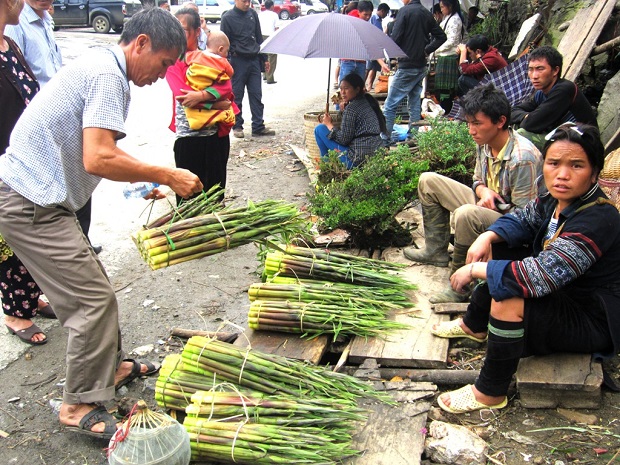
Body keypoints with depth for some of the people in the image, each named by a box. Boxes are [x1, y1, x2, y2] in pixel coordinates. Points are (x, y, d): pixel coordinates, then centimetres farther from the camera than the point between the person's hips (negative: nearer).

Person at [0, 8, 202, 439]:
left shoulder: (101, 65, 15)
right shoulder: (108, 75, -18)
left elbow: (97, 146, 23)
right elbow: (97, 159, -27)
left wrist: (146, 177, 15)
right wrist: (166, 174, -18)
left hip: (37, 196, 10)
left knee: (91, 286, 17)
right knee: (95, 298, -7)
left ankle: (113, 366, 32)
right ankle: (82, 405, 7)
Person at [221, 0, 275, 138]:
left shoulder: (253, 14, 9)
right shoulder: (228, 18, -5)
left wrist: (264, 58, 14)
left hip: (254, 60, 4)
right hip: (238, 61, -4)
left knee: (256, 94, 5)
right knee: (237, 95, 3)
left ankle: (258, 126, 10)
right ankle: (237, 126, 14)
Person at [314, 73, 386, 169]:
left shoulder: (351, 108, -13)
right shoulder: (367, 101, 13)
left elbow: (344, 139, -14)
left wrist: (329, 124, 1)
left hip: (359, 160, -10)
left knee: (319, 129, 0)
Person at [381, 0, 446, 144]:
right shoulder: (426, 13, 10)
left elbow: (395, 39, -16)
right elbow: (441, 36, 14)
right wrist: (426, 51, 10)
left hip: (407, 66, -7)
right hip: (421, 66, 7)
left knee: (390, 105, -3)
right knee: (415, 104, 13)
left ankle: (384, 140, -4)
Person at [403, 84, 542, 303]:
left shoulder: (523, 157, -29)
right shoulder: (484, 143, -5)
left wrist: (491, 204, -16)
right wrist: (483, 190, -11)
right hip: (486, 205, 9)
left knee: (466, 214, -41)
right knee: (428, 181, 7)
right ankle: (436, 250, 12)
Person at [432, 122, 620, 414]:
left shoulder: (596, 220, -32)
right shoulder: (555, 201, -6)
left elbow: (540, 275, -39)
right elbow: (521, 220, 12)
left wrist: (475, 269, -29)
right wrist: (487, 238, -9)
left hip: (591, 322, -9)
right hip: (562, 295, 9)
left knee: (508, 299, -31)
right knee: (496, 252, 10)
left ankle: (490, 394, -10)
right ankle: (474, 326, 31)